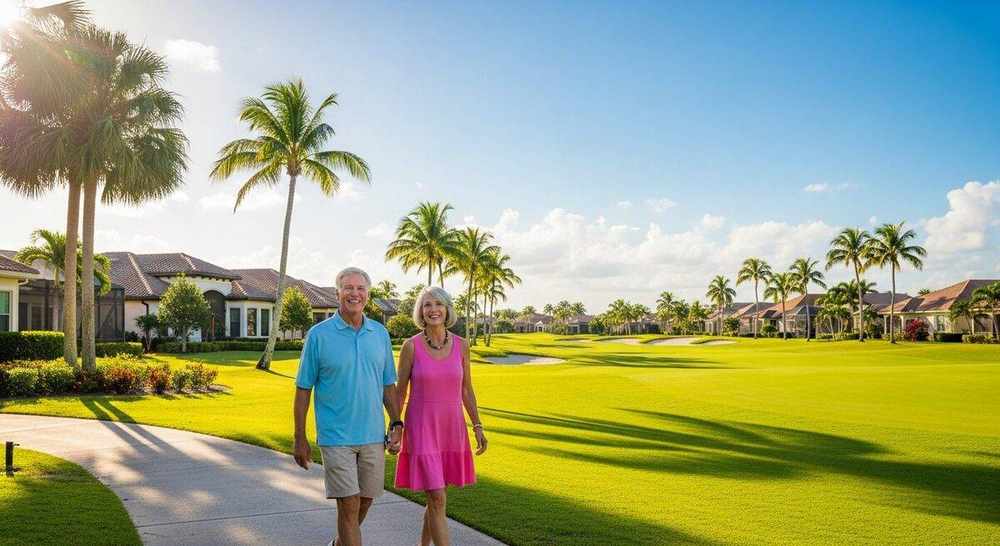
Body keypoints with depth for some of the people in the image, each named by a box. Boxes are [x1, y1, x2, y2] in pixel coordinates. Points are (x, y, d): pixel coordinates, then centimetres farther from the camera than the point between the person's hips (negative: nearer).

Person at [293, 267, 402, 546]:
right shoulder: (319, 334, -5)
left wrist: (396, 425, 4)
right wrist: (300, 438, -3)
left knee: (365, 500, 15)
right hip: (336, 437, -4)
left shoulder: (380, 334, 6)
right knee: (349, 505, -5)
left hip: (374, 436, 4)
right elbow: (303, 389, -2)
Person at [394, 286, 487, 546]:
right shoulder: (411, 345, -9)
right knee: (437, 499, -8)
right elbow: (400, 390, -2)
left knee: (436, 496, 15)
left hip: (452, 428, 4)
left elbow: (466, 389, 8)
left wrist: (478, 427, 6)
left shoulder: (461, 345, 0)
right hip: (421, 429, -4)